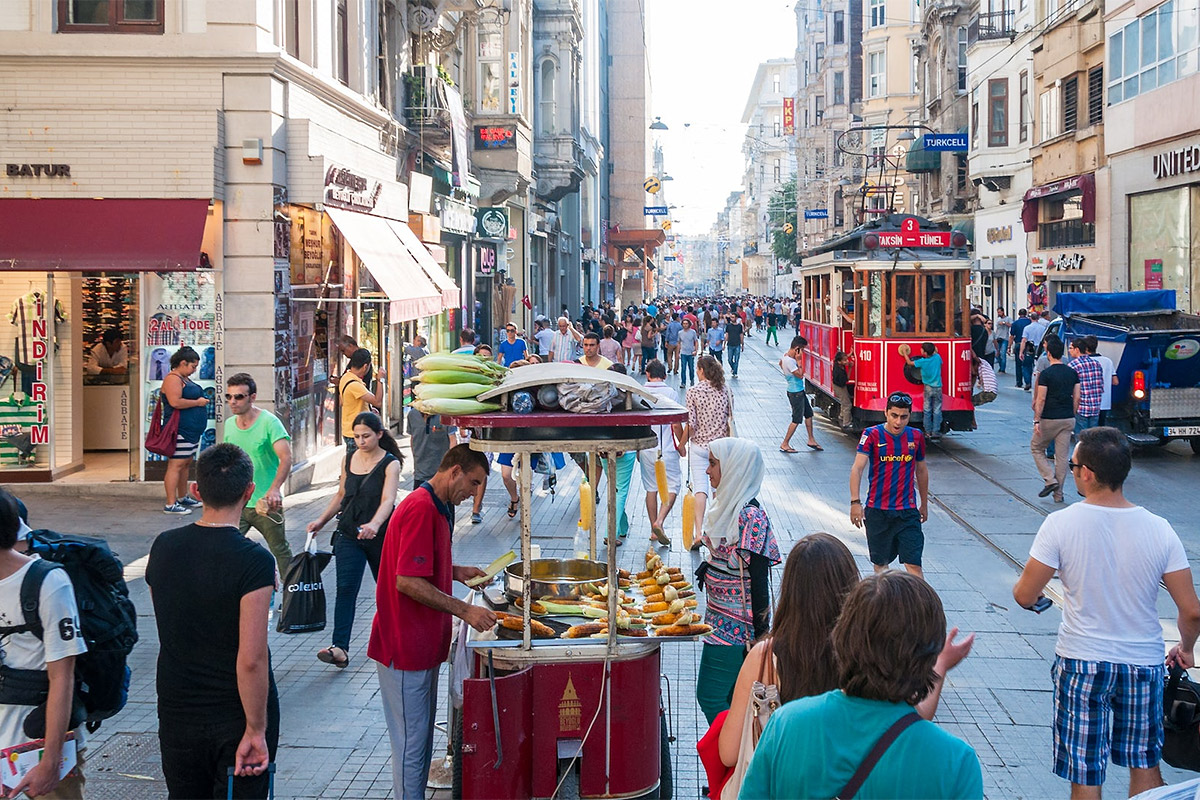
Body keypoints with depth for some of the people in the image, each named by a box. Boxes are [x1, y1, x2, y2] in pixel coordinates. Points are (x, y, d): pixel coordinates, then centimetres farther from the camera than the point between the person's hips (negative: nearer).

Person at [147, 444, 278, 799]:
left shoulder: (163, 547, -1)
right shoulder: (253, 560, -20)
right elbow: (251, 658, -23)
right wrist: (256, 730, -16)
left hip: (176, 713, 5)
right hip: (236, 717, -5)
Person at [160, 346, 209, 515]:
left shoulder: (185, 379, 19)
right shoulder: (172, 378, -13)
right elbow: (175, 402, -24)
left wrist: (202, 400, 14)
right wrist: (197, 402, -15)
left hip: (192, 430, 11)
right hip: (180, 430, -11)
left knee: (186, 463, 17)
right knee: (176, 465, -10)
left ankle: (183, 497, 29)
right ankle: (170, 505, -10)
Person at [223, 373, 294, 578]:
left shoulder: (269, 422, -15)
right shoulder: (229, 424, 4)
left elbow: (286, 458, -27)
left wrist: (274, 488, -41)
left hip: (266, 503, -5)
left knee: (280, 551, 10)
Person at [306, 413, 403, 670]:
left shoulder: (390, 464, -11)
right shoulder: (349, 459, 5)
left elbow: (388, 499, -26)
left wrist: (375, 524, -43)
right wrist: (321, 520, 13)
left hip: (380, 535, -3)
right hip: (348, 534, 3)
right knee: (346, 588, -12)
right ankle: (340, 648, -20)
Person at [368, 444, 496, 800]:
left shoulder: (434, 507, 13)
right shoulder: (421, 508, -20)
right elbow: (407, 581, -25)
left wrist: (456, 572, 11)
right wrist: (464, 610, -23)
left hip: (422, 644, 11)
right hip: (406, 647, -11)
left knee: (421, 737, 17)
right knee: (412, 741, -1)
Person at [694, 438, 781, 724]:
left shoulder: (750, 515, -20)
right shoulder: (731, 506, 8)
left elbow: (757, 578, -20)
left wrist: (759, 635, -18)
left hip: (735, 624, -9)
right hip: (721, 618, 9)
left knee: (710, 696, -6)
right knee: (730, 696, 14)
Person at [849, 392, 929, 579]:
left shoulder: (916, 437, 3)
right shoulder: (872, 435, -7)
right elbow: (857, 468, -16)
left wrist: (924, 504, 25)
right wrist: (855, 502, -27)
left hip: (908, 512, 1)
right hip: (877, 511, -1)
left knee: (913, 564, -8)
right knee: (880, 563, 11)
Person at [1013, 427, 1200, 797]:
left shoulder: (1061, 524, -16)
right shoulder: (1159, 530, -10)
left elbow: (1025, 596, -10)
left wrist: (1029, 590, 14)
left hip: (1081, 664, -2)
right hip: (1144, 664, 2)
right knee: (1145, 767, 19)